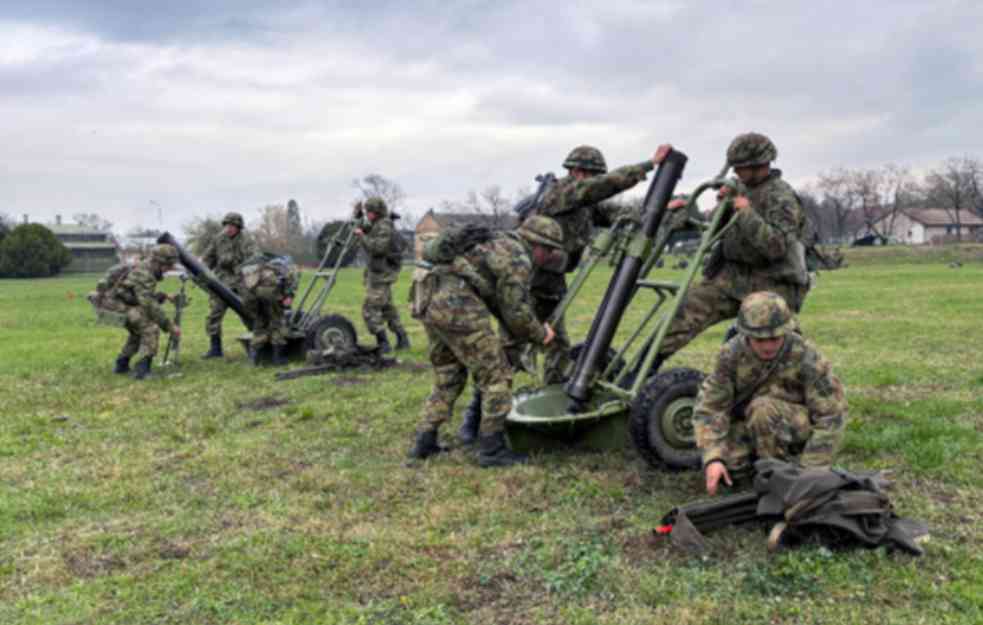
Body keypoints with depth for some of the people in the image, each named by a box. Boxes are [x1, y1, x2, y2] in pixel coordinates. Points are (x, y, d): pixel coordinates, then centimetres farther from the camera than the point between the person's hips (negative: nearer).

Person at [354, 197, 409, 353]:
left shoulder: (384, 226, -16)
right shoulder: (377, 225, 14)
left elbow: (378, 247, -27)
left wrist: (362, 236, -19)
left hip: (381, 273, -10)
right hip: (379, 272, 10)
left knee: (370, 308, -10)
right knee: (387, 308, 17)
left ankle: (383, 343, -10)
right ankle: (402, 340, 22)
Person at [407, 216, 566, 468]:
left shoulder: (500, 243, 25)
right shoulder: (518, 259, -5)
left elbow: (504, 302, 31)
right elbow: (516, 312, -5)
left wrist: (530, 331, 32)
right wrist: (540, 334, 12)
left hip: (429, 299, 10)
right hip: (457, 305, -10)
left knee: (448, 376, 22)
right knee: (496, 376, 1)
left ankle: (425, 441, 21)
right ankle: (492, 449, 4)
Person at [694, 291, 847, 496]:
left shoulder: (806, 359, -26)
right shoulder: (731, 354, -19)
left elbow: (831, 416, -23)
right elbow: (710, 406, -19)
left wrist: (809, 470, -25)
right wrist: (713, 458, -32)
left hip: (798, 427, -3)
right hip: (749, 427, 3)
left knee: (763, 408, -32)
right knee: (726, 467, -20)